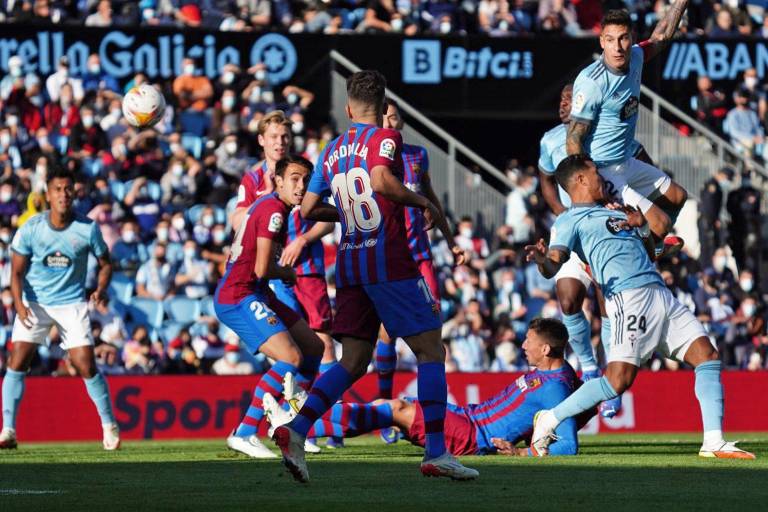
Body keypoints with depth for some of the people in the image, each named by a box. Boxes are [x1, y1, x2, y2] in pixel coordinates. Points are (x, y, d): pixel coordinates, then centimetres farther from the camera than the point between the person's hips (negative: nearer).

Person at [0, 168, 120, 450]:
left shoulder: (88, 228, -9)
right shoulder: (30, 228, -9)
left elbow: (105, 263, 5)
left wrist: (101, 289, -14)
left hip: (72, 303, -1)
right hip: (34, 302, 1)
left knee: (86, 366, -8)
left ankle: (109, 426, 10)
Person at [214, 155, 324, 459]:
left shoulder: (269, 205, 15)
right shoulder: (274, 210, -17)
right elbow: (262, 269, -22)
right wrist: (289, 273, -1)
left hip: (253, 295, 11)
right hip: (239, 299, -11)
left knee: (314, 347, 17)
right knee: (291, 358, -24)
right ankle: (244, 433, -24)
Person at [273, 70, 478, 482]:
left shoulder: (332, 150, 15)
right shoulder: (385, 138, -4)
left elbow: (308, 209, 17)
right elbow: (381, 181, -24)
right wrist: (424, 203, -12)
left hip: (349, 263, 7)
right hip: (389, 262, -7)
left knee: (353, 362, 8)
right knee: (431, 351, 0)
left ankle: (295, 430, -10)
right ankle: (436, 453, -6)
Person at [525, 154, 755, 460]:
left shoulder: (615, 213, 29)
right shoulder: (570, 221, 4)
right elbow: (553, 264, -13)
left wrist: (641, 226, 13)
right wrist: (542, 261, -36)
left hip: (660, 294, 8)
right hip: (628, 298, -8)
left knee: (707, 355, -3)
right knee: (619, 380, -21)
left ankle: (713, 443, -4)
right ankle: (549, 420, -5)